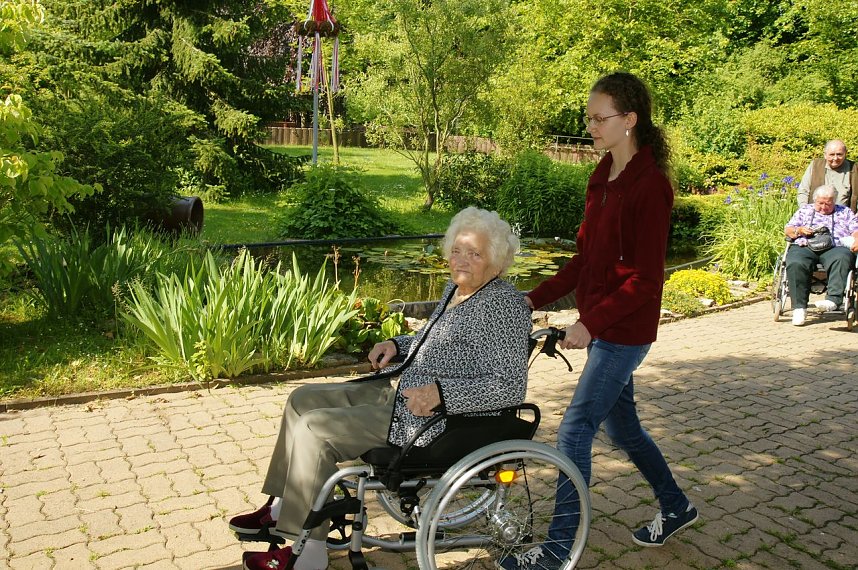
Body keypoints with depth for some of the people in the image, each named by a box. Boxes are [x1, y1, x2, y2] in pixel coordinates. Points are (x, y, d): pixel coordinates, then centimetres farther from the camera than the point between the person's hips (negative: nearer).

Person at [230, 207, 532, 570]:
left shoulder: (504, 305, -19)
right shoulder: (456, 288, 9)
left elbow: (512, 387, -26)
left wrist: (439, 391, -32)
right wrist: (397, 345, 11)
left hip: (433, 420, -10)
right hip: (403, 393, 11)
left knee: (315, 428, -15)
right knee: (303, 399, 12)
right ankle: (281, 508, 22)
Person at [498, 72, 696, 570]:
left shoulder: (649, 186, -17)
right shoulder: (602, 178, 8)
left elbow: (646, 278, -20)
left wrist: (591, 324, -24)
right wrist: (537, 298, 6)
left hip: (624, 330, -9)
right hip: (600, 325, 9)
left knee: (575, 431, -4)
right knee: (621, 423, 20)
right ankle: (676, 507, 41)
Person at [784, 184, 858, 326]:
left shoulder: (845, 212, 28)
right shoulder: (805, 210, 29)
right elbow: (787, 230, 21)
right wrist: (800, 230, -2)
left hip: (834, 248, 0)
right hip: (805, 247, 0)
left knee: (842, 258, -38)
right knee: (795, 264, -35)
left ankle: (833, 299, -48)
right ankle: (799, 307, -33)